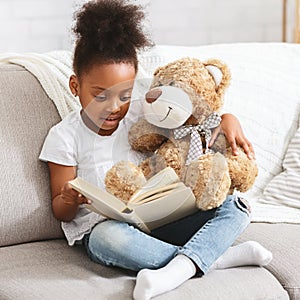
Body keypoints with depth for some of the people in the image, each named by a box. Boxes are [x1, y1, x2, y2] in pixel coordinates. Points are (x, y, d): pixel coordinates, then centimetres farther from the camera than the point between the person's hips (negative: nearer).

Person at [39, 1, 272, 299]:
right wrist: (70, 201, -22)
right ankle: (214, 257, -26)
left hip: (160, 220, 4)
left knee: (234, 206, -13)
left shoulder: (140, 116, 11)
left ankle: (177, 269, -37)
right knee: (109, 239, -40)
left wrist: (228, 120, -7)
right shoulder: (65, 136, 1)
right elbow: (60, 211, 3)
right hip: (102, 227, -4)